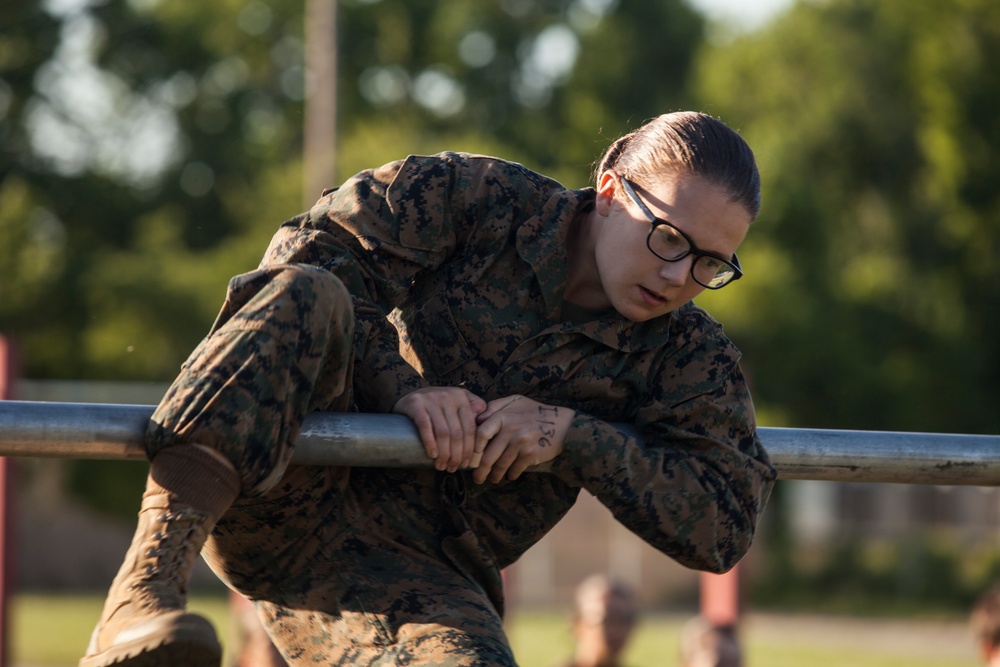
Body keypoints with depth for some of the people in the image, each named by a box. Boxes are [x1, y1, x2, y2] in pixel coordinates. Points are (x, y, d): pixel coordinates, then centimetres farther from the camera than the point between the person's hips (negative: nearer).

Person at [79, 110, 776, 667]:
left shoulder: (687, 359, 7)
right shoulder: (481, 200, 1)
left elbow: (726, 525, -4)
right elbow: (309, 248, -3)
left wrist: (571, 434, -15)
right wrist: (405, 390, -17)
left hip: (421, 572, 1)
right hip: (282, 496, -1)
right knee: (302, 297, -31)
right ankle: (145, 588, -45)